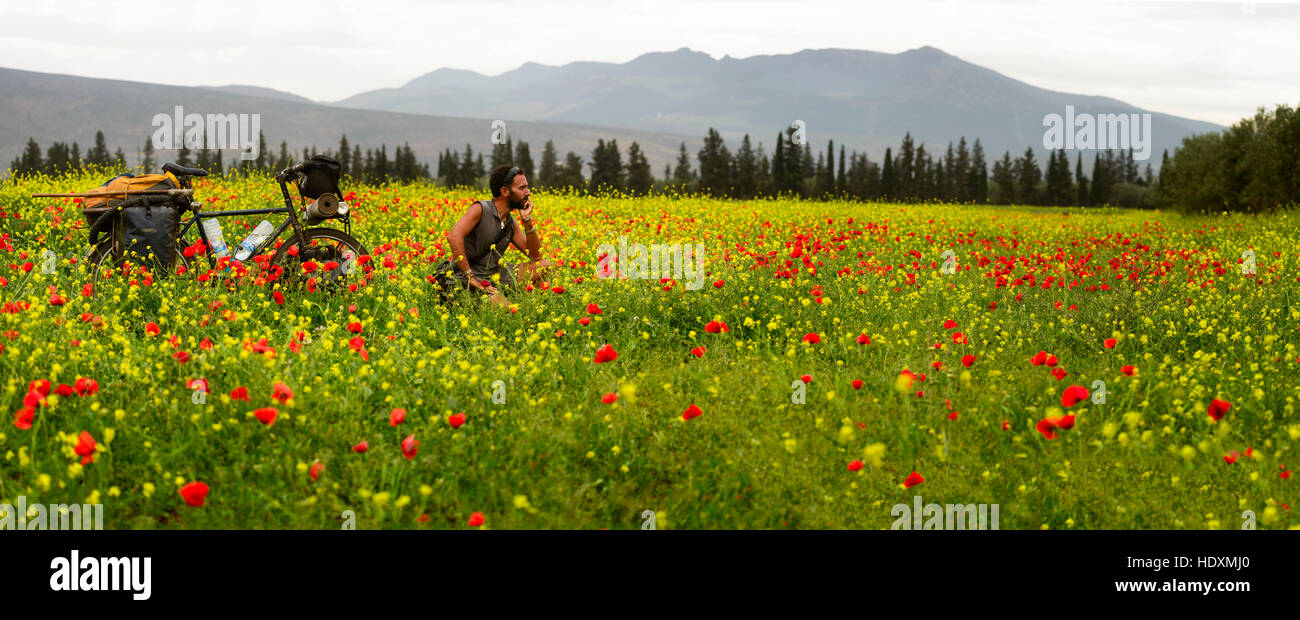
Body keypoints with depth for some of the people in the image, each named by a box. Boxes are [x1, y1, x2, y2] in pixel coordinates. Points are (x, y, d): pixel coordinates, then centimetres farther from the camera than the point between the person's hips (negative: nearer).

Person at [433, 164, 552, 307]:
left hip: (492, 278, 7)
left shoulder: (510, 223, 11)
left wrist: (527, 220, -1)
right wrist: (470, 276, -28)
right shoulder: (480, 209, -12)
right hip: (465, 279, -7)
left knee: (545, 265, 2)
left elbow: (536, 256, 10)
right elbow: (454, 236, -27)